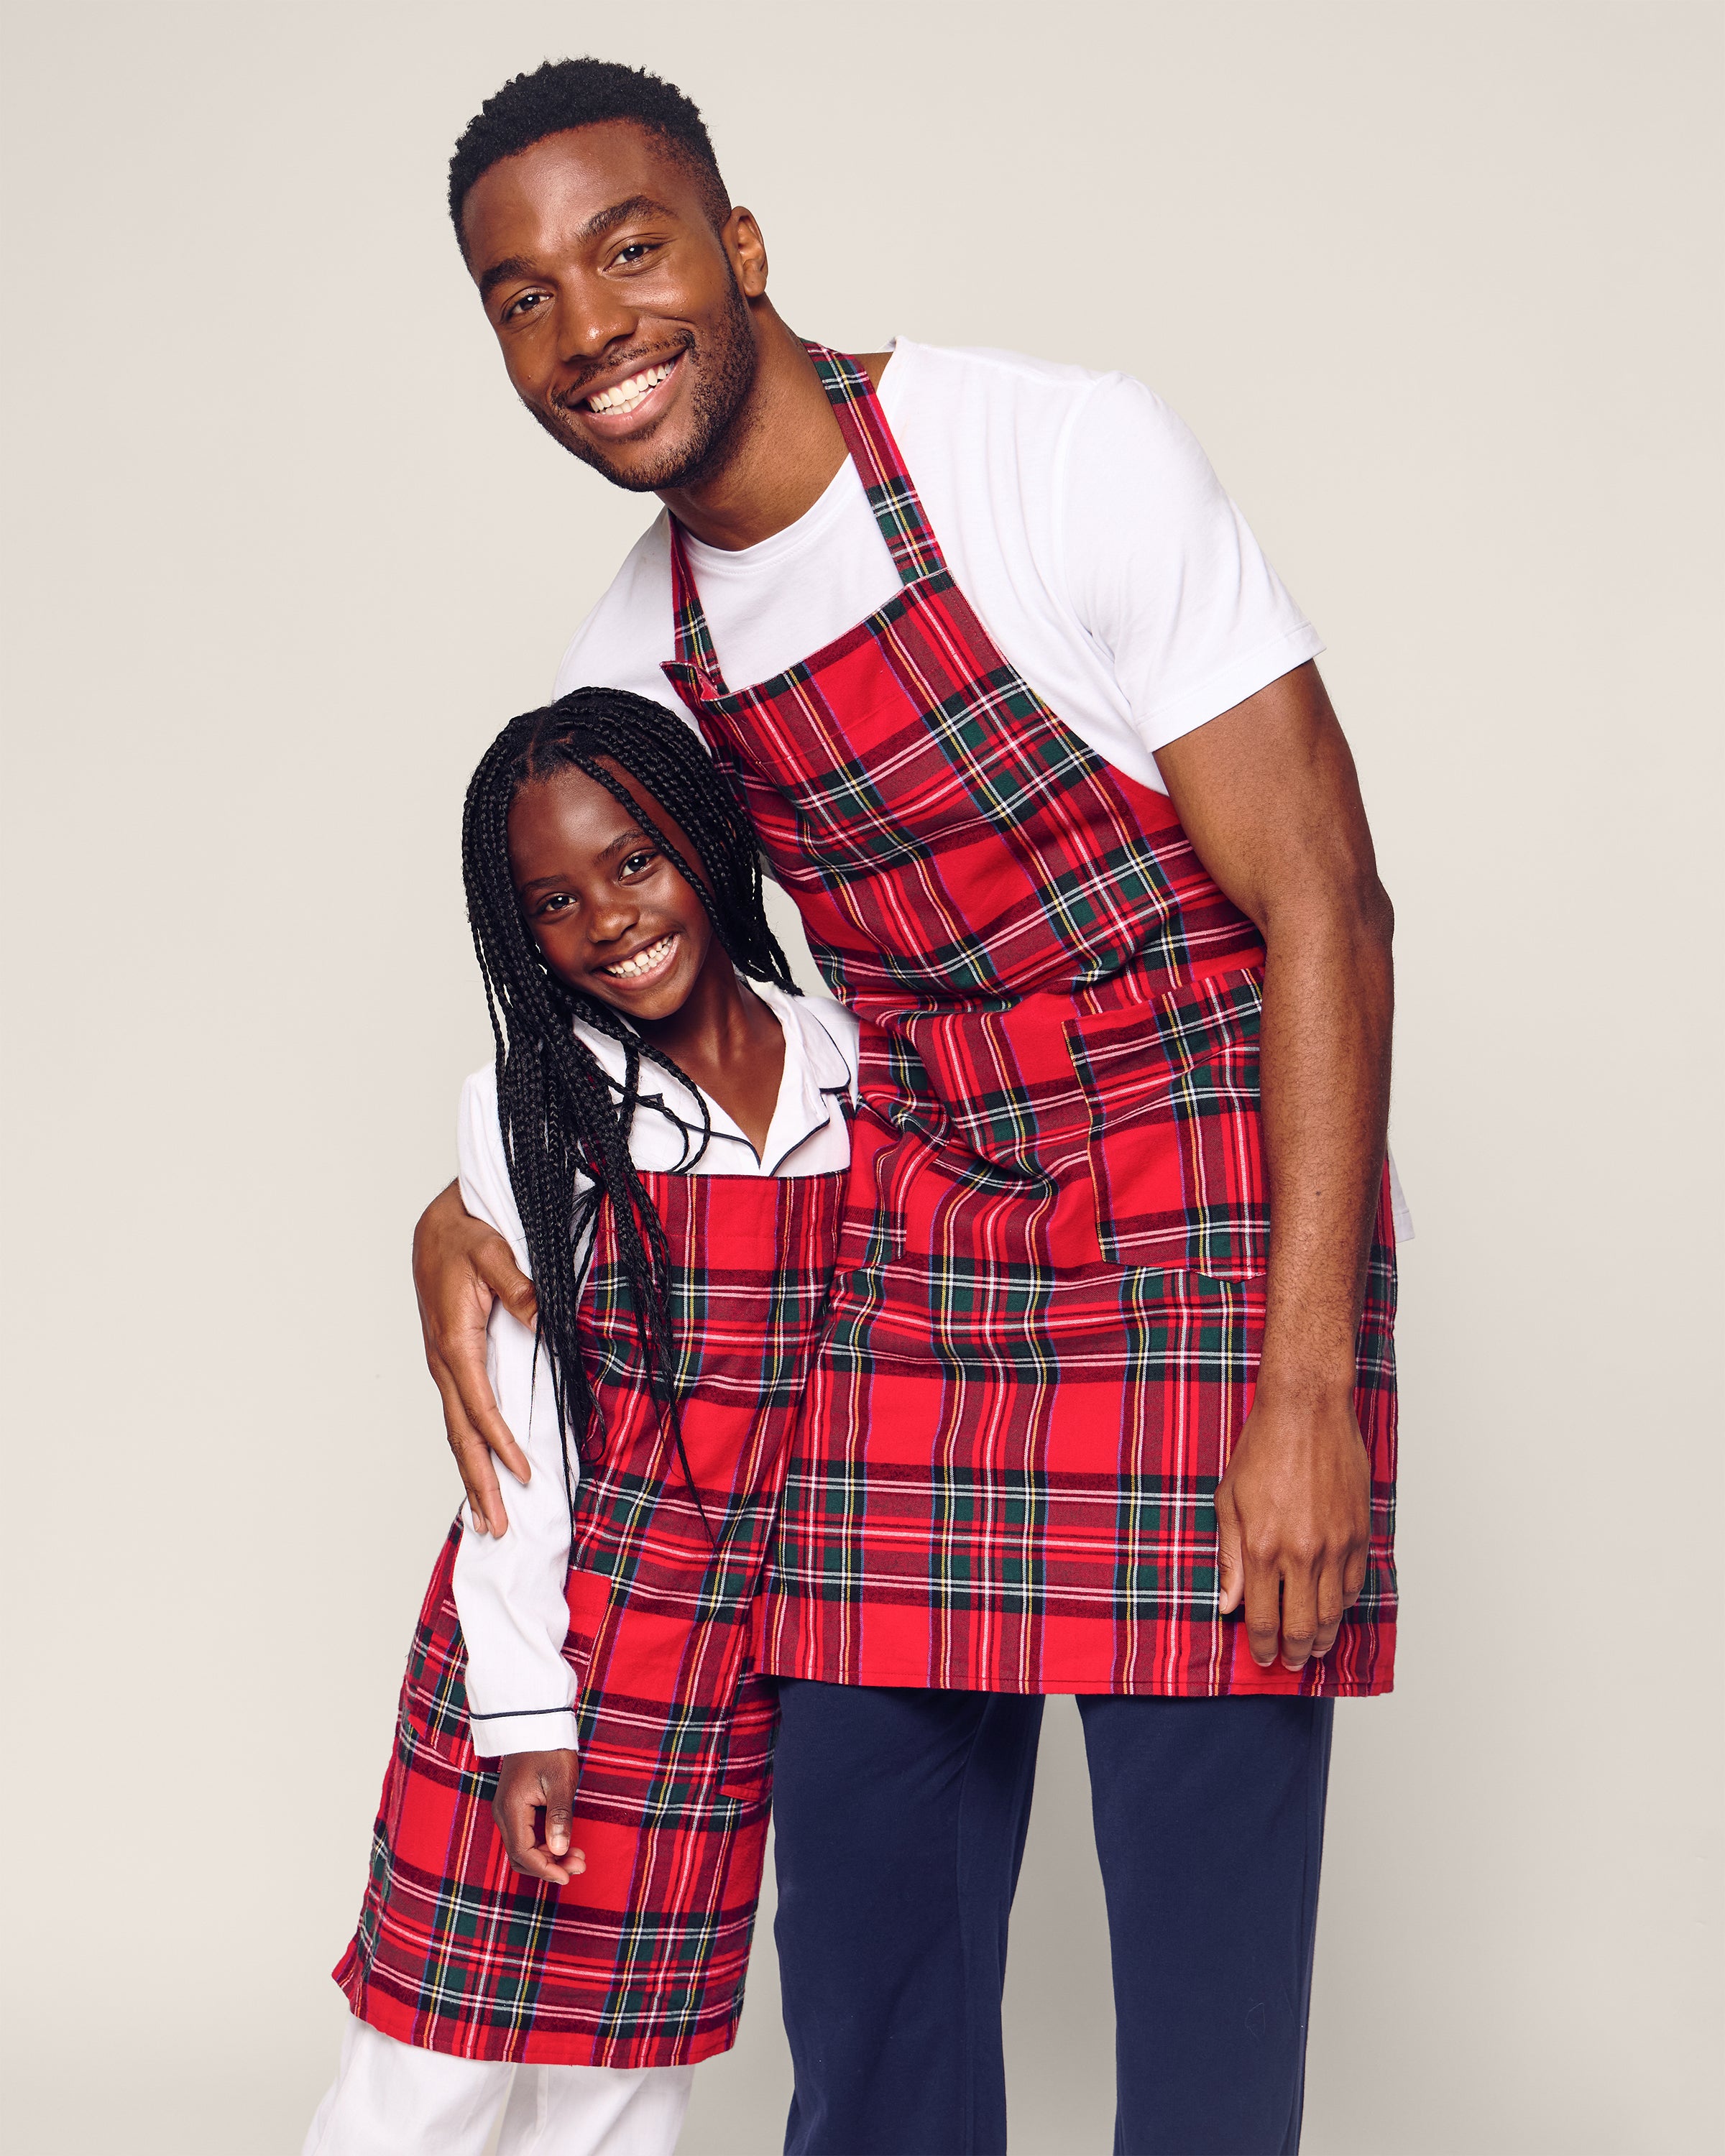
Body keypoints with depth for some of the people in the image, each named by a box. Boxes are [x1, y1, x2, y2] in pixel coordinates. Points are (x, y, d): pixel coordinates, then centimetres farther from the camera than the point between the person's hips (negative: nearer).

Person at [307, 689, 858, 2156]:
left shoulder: (858, 1072, 1)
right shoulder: (535, 1113, -5)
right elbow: (517, 1429, -5)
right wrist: (526, 1714, -8)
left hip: (737, 1676, 2)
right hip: (548, 1642, -2)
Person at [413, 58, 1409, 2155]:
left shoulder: (1066, 457, -14)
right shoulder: (624, 666, 4)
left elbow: (1327, 906, -14)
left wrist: (1310, 1383, -19)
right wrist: (465, 1216, 0)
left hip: (1214, 1223, -5)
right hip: (911, 1253, 5)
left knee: (1209, 1888, -5)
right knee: (864, 1875, 8)